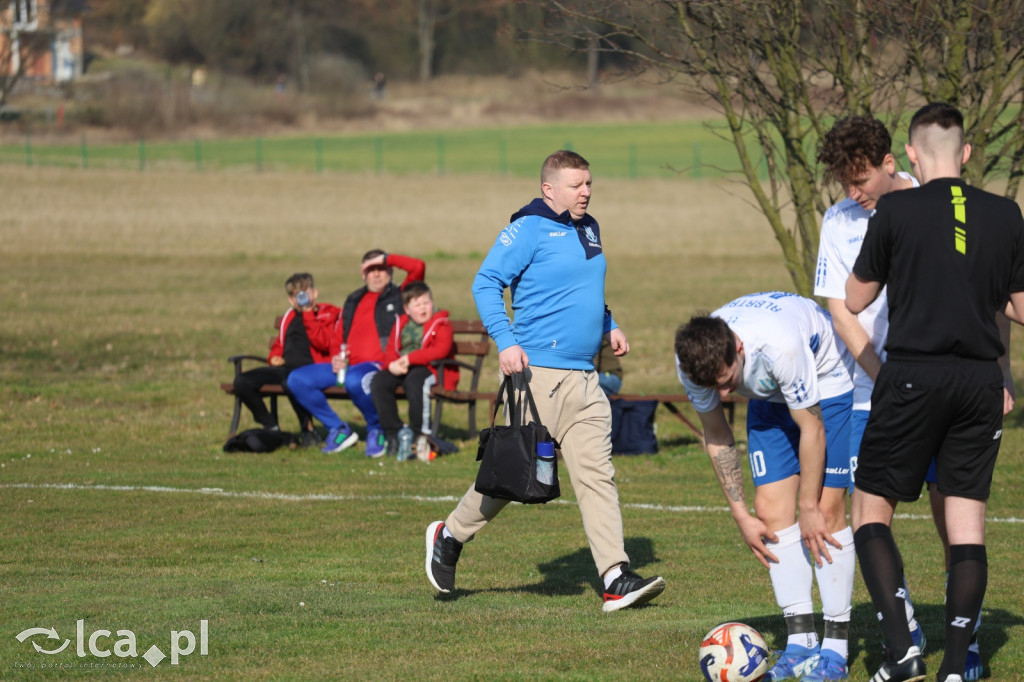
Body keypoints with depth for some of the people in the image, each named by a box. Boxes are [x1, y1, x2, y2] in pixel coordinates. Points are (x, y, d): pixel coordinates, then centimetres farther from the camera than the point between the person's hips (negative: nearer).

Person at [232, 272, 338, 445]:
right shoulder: (290, 316, 25)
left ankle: (307, 429, -22)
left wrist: (308, 313, -9)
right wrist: (274, 357, 12)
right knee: (241, 382, -12)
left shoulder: (328, 314, 5)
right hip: (285, 367, 7)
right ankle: (271, 428, -2)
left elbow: (323, 343, -12)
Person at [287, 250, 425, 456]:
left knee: (355, 381, -41)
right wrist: (335, 358, 5)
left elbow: (418, 267, -5)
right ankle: (338, 430, 1)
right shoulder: (353, 301, 25)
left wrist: (386, 259, 1)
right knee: (297, 380, -10)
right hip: (346, 366, 6)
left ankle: (377, 430, -13)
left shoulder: (399, 296, 10)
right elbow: (337, 336, 26)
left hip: (378, 365, -6)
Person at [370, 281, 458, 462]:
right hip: (402, 370, 6)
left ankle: (422, 435, -30)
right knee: (379, 381, -19)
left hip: (430, 369, -6)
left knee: (415, 381, -39)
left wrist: (411, 358, -21)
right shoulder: (401, 324, 16)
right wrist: (392, 364, -14)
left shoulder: (441, 324, -1)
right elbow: (391, 350, 11)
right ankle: (392, 434, -14)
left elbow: (441, 350, -17)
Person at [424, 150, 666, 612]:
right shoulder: (529, 228, -9)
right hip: (538, 372, -7)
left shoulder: (589, 229, 16)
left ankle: (616, 578, -7)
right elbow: (486, 283, -11)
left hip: (583, 379, 7)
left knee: (597, 473, -2)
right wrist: (505, 341, -20)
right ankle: (450, 536, 23)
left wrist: (609, 327, 19)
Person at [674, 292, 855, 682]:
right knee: (771, 510, -8)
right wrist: (740, 515, -7)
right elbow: (716, 436, -7)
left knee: (827, 510, -15)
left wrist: (810, 508, -18)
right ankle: (800, 640, -3)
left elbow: (812, 428, -27)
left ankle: (836, 648, -11)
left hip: (828, 383, -5)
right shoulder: (692, 362, -24)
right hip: (769, 397, 5)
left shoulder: (780, 345, -41)